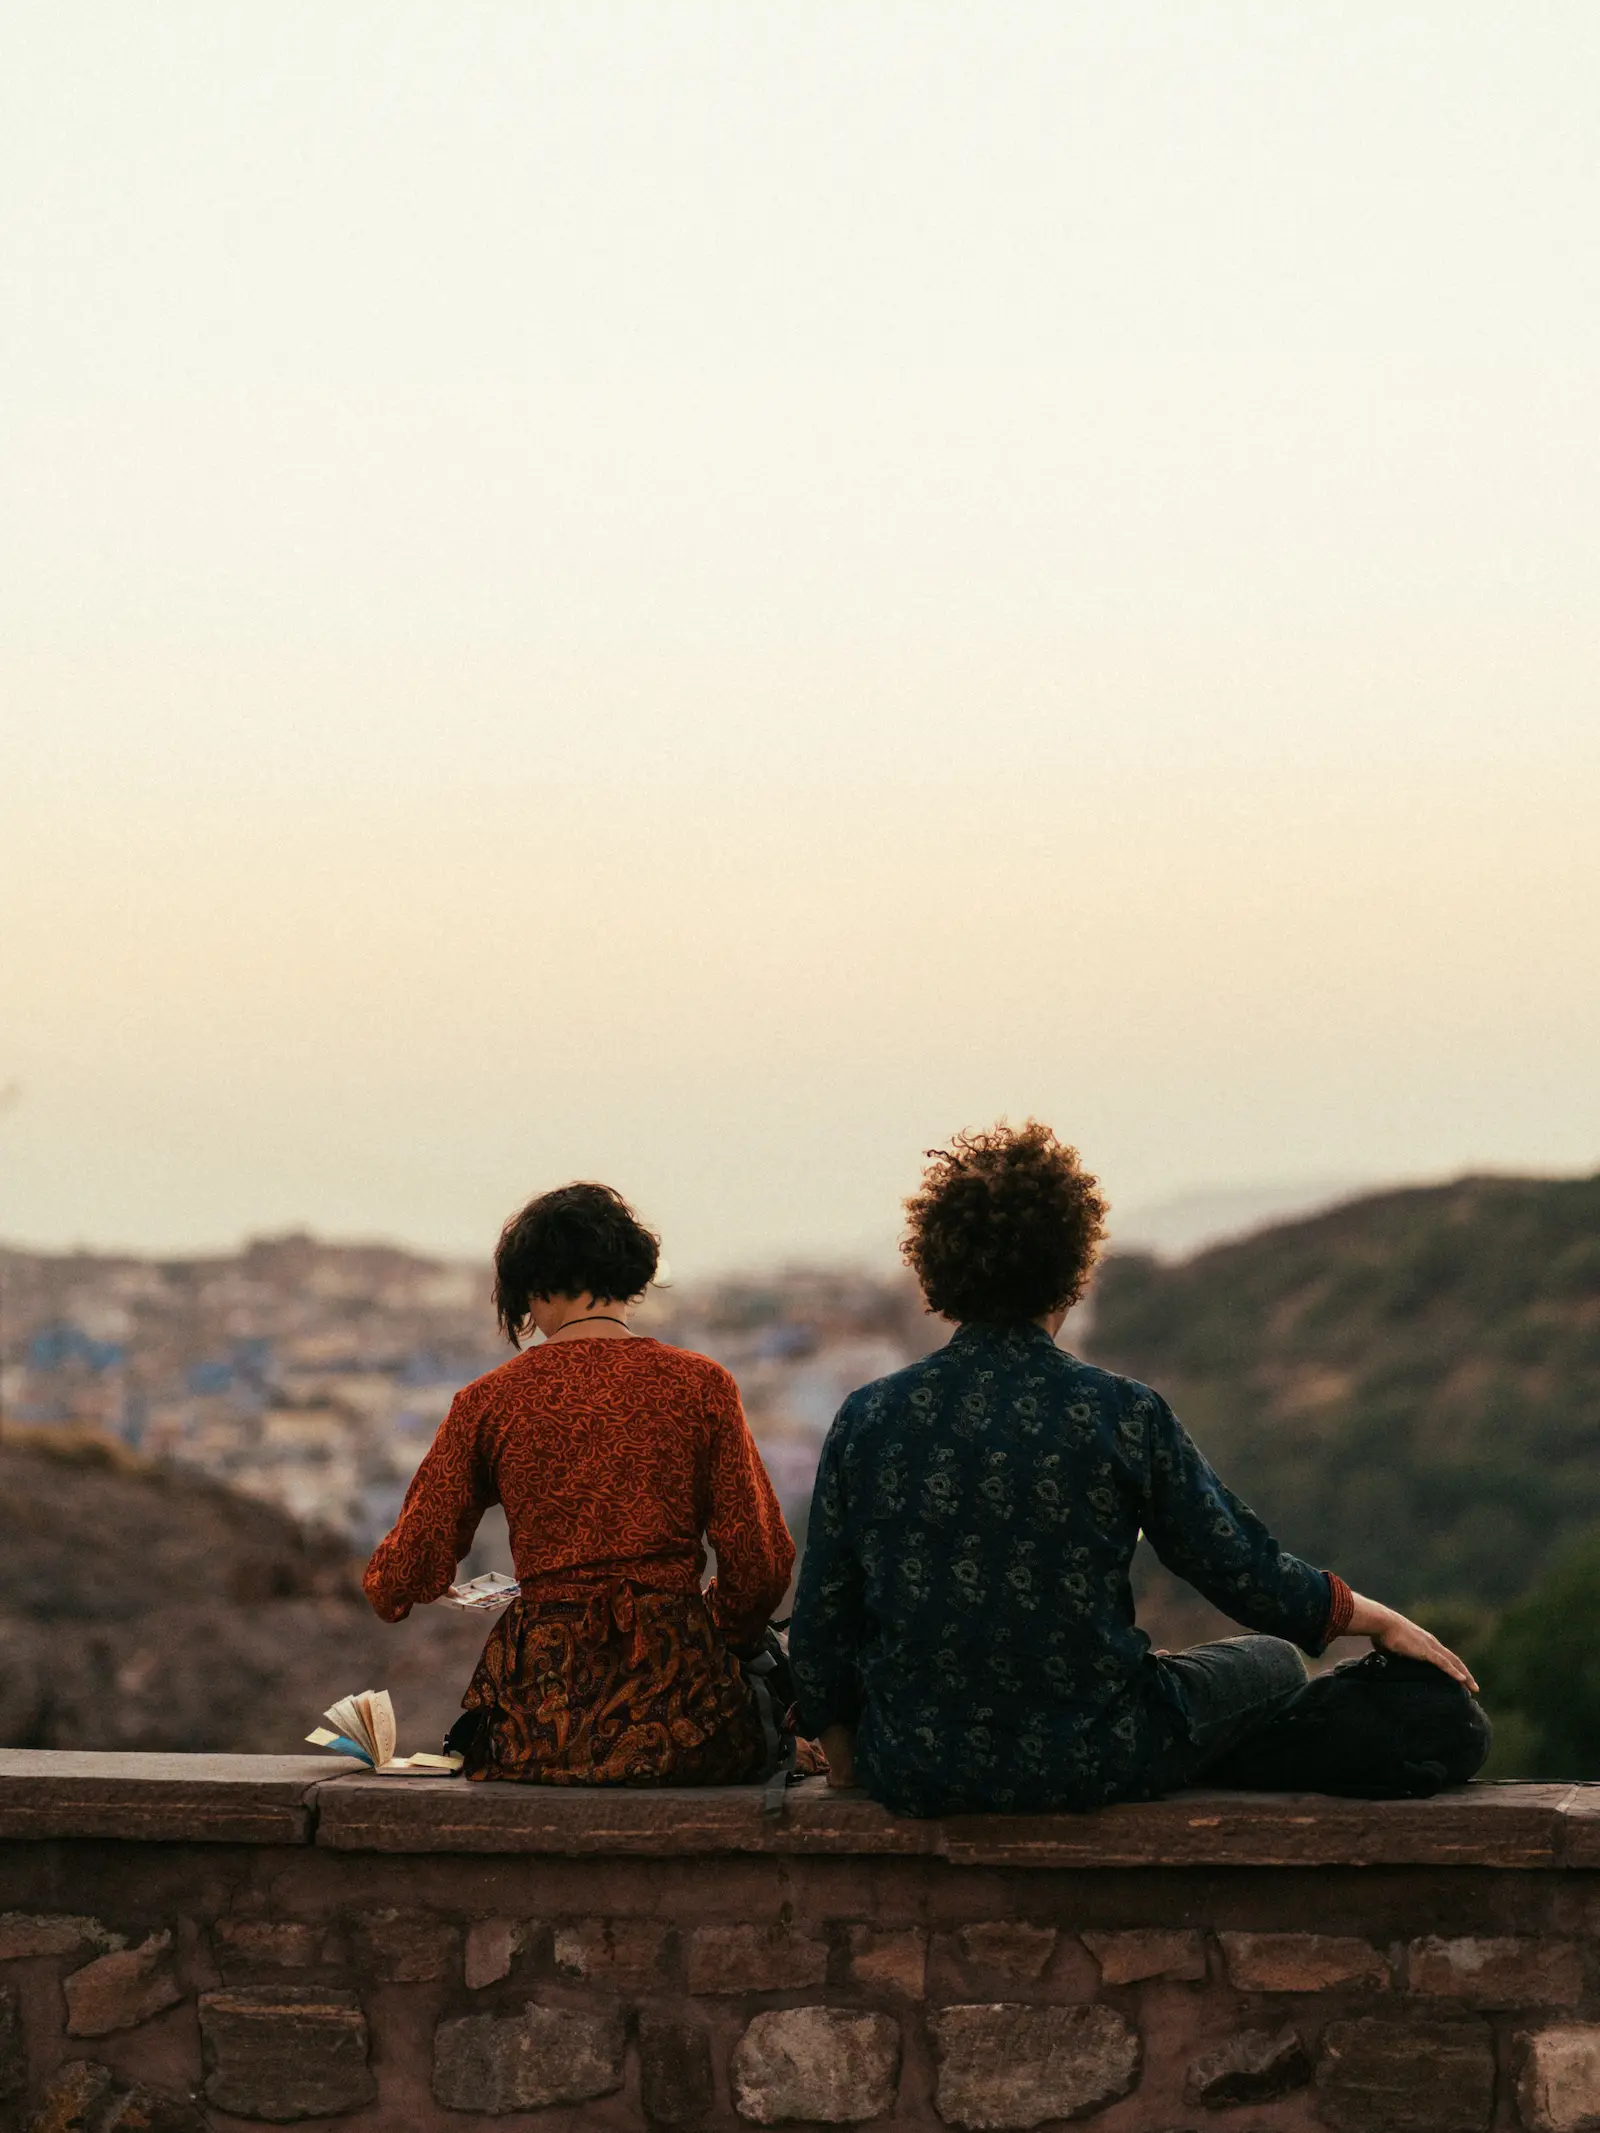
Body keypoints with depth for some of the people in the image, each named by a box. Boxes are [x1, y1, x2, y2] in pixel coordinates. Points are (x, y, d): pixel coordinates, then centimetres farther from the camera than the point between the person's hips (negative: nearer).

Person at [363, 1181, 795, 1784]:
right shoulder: (701, 1384, 2)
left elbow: (401, 1585, 5)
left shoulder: (487, 1402, 3)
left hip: (541, 1724, 1)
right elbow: (761, 1565, 0)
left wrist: (385, 1580, 30)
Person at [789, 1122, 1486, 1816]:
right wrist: (1378, 1620, 14)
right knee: (1273, 1665, 24)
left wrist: (843, 1760, 15)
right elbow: (1247, 1572, -3)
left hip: (913, 1774, 3)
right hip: (1089, 1769, -3)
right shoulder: (1122, 1414, -12)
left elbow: (820, 1630, -2)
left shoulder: (867, 1419, -7)